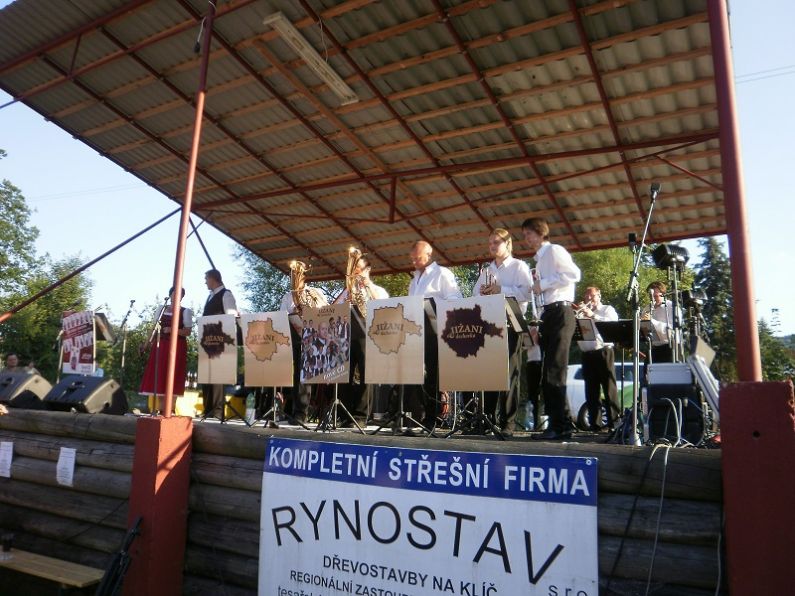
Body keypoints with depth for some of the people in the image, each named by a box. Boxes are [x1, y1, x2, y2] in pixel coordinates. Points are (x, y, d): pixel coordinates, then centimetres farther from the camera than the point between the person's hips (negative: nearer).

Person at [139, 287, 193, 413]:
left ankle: (170, 408, -1)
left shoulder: (185, 311, 2)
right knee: (159, 375, 0)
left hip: (176, 346, -3)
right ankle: (160, 407, 6)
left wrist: (172, 330, -19)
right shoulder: (162, 308, 14)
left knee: (173, 375, -5)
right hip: (160, 345, 4)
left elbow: (187, 331, -5)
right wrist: (150, 341, 2)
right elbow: (156, 327, 14)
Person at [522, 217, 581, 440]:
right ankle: (556, 423, 13)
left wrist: (543, 283, -15)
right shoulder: (540, 260, 24)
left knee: (554, 371, -12)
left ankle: (561, 426, -8)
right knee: (548, 372, 8)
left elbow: (574, 274, -18)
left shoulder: (554, 251, -3)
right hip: (549, 314, 10)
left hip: (559, 313, -10)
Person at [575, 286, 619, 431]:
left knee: (609, 389, -6)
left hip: (603, 352, -4)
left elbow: (612, 323, -10)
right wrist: (576, 314, -4)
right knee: (591, 392, 2)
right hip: (587, 354, 4)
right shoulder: (582, 313, 20)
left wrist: (593, 316, -17)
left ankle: (614, 423, -5)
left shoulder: (608, 309, 11)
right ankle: (595, 424, 6)